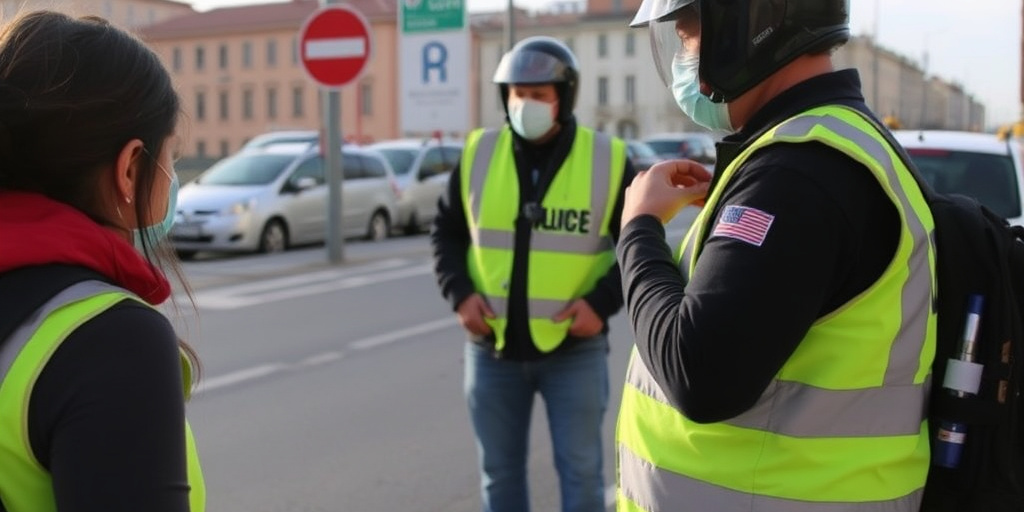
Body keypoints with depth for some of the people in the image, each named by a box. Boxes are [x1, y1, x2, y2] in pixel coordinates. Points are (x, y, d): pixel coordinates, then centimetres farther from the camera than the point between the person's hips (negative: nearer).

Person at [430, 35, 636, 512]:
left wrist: (603, 301, -13)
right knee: (499, 471, 15)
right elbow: (445, 232, 10)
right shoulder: (478, 154, 1)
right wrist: (459, 292, -6)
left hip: (575, 348, -2)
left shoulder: (608, 160, -5)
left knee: (581, 470, 8)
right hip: (492, 348, 3)